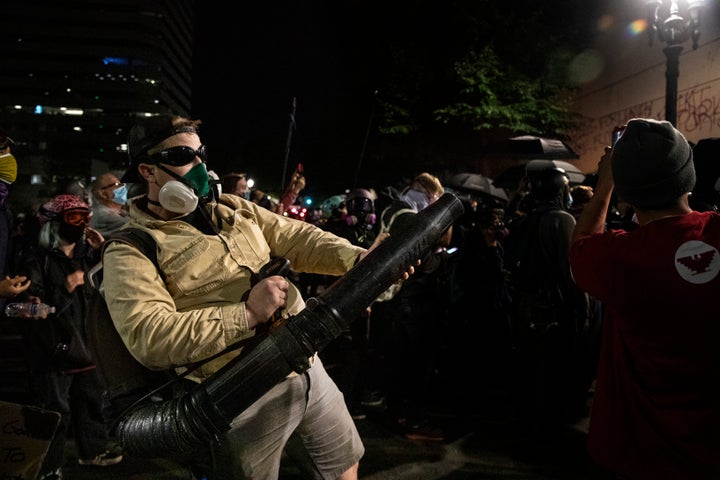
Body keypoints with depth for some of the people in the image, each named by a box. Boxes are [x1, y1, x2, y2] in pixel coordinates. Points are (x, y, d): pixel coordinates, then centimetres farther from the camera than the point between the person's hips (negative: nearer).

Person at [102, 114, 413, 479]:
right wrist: (245, 314, -27)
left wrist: (356, 257, -10)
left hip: (307, 370, 7)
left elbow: (294, 237, 7)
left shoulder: (233, 209, 11)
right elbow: (147, 337, -23)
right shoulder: (130, 251, -10)